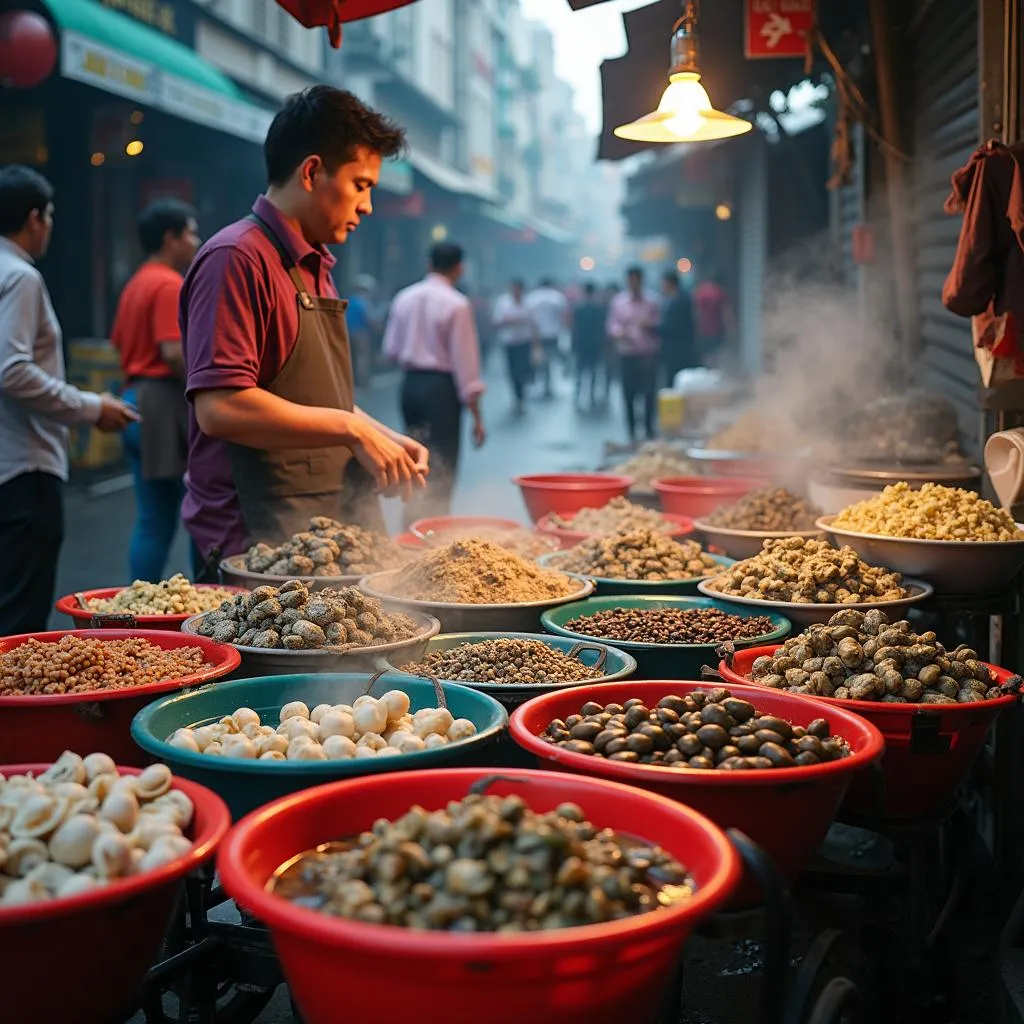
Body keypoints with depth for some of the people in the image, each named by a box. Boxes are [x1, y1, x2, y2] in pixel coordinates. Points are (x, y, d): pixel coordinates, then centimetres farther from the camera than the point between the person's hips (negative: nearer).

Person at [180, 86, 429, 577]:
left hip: (329, 536, 9)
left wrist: (383, 439, 10)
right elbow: (220, 408, -23)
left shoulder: (314, 268, 18)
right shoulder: (237, 258, -12)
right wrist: (354, 429, -18)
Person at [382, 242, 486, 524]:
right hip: (441, 387, -6)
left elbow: (391, 350, 11)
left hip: (410, 384, 6)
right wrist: (476, 415, -9)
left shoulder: (404, 298, 5)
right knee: (442, 470, 1)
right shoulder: (457, 304, -12)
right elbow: (465, 360, -12)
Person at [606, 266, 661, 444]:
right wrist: (619, 332, -17)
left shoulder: (652, 300, 2)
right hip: (627, 354, 0)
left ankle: (649, 430, 11)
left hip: (649, 354, 0)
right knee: (629, 394, 1)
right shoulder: (618, 301, 3)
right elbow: (612, 325, 4)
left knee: (650, 393, -2)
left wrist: (650, 326, -15)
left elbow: (659, 324, 6)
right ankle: (632, 433, 10)